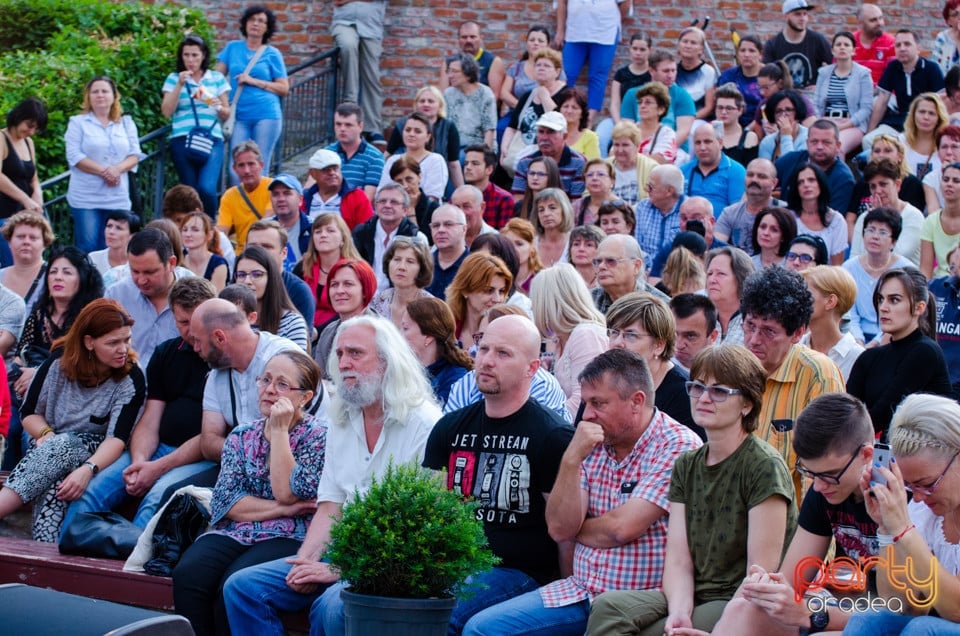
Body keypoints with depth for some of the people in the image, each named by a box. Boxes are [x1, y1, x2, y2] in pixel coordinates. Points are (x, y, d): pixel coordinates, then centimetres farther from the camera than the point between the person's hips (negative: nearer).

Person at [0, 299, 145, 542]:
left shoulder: (131, 379, -9)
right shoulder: (59, 363, -3)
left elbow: (117, 438, -20)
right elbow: (29, 413, 7)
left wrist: (88, 470, -40)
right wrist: (46, 434, -17)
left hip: (94, 453, -2)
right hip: (50, 446, 2)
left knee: (64, 444, -35)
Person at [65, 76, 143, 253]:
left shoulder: (126, 123, 15)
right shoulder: (78, 122, 6)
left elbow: (135, 155, 7)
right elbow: (74, 156, -6)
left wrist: (118, 169, -14)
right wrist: (104, 171, -15)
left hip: (118, 198, 3)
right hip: (86, 197, -2)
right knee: (88, 247, -7)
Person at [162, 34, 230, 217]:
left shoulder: (217, 78, 12)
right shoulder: (174, 79, 10)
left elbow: (226, 115, 13)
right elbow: (166, 112, 0)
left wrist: (219, 108, -9)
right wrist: (180, 85, -6)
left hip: (212, 140, -1)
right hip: (182, 141, 1)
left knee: (207, 188, -19)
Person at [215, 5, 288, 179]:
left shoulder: (272, 54, 7)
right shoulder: (232, 47, 13)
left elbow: (284, 88, 4)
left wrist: (254, 81, -6)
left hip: (266, 115, -2)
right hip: (240, 116, 2)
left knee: (259, 168, -2)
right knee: (237, 169, -7)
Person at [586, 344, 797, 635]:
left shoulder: (764, 467, -7)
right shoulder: (686, 466, 13)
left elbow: (761, 576, -12)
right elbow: (678, 562, 4)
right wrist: (679, 612, -15)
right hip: (693, 598, 6)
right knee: (607, 606, -21)